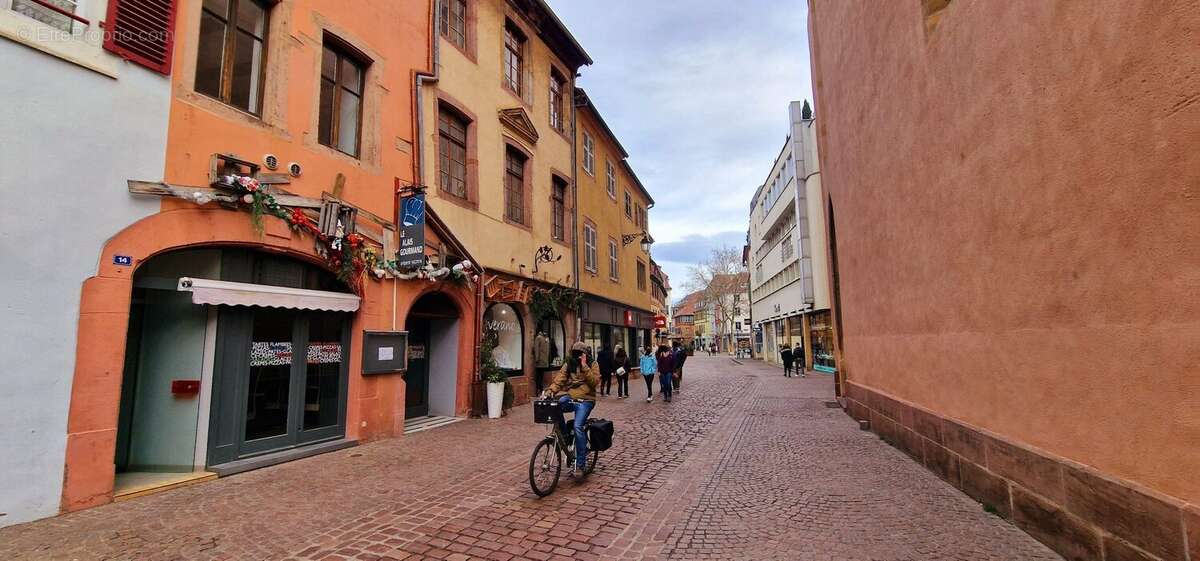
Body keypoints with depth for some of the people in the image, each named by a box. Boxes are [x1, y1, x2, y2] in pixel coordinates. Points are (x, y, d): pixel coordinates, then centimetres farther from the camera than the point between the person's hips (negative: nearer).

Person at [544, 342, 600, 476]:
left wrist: (584, 366, -16)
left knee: (578, 426, -24)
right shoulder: (568, 364, 10)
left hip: (585, 400, -3)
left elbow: (594, 382, -12)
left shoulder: (592, 364, 3)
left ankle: (580, 464, -13)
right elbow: (559, 379, -2)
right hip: (569, 398, 3)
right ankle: (565, 435, -7)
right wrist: (550, 391, -20)